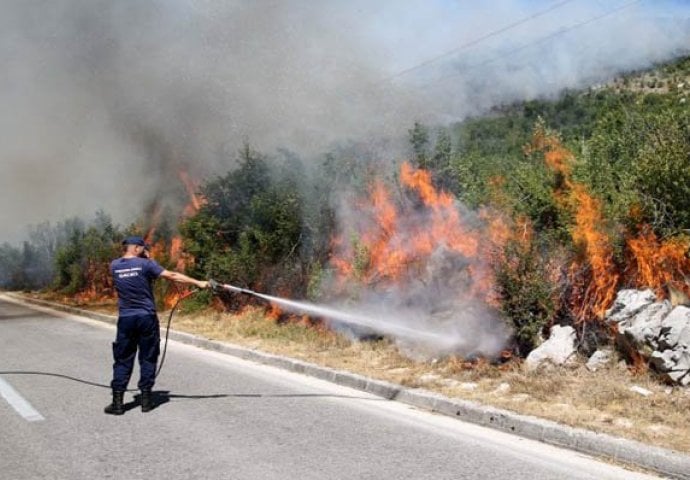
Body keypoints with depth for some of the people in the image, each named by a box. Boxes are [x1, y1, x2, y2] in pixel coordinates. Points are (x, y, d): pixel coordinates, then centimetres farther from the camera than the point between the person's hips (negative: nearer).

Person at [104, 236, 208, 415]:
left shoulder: (114, 265, 3)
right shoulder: (145, 264, -7)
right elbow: (172, 275, -8)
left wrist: (143, 258, 12)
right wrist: (198, 282, -5)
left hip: (125, 318, 3)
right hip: (146, 317, -2)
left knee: (123, 360, 7)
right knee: (147, 358, 8)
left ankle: (117, 402, 4)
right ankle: (146, 398, 11)